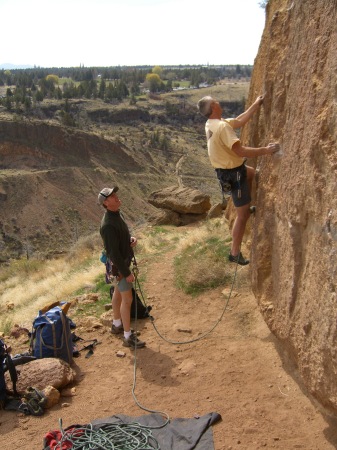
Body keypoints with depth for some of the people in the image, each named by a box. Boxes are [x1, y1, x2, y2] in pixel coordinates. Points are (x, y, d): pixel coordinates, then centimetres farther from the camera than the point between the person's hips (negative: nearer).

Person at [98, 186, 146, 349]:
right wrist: (126, 273, -23)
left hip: (125, 260, 10)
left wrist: (131, 238, -6)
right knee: (127, 299, -2)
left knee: (118, 292, 22)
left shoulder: (117, 214, 0)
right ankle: (128, 337, 8)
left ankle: (117, 325, 40)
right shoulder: (108, 225, -30)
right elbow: (113, 252, -28)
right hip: (119, 265, -10)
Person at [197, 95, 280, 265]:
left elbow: (239, 121, 14)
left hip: (226, 168, 10)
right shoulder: (222, 126, -27)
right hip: (233, 174, -9)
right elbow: (240, 151, -33)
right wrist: (265, 150, -28)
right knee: (242, 214, 0)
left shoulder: (211, 124, 4)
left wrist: (255, 105, 16)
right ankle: (235, 253, 7)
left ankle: (246, 207, 42)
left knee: (252, 172, 37)